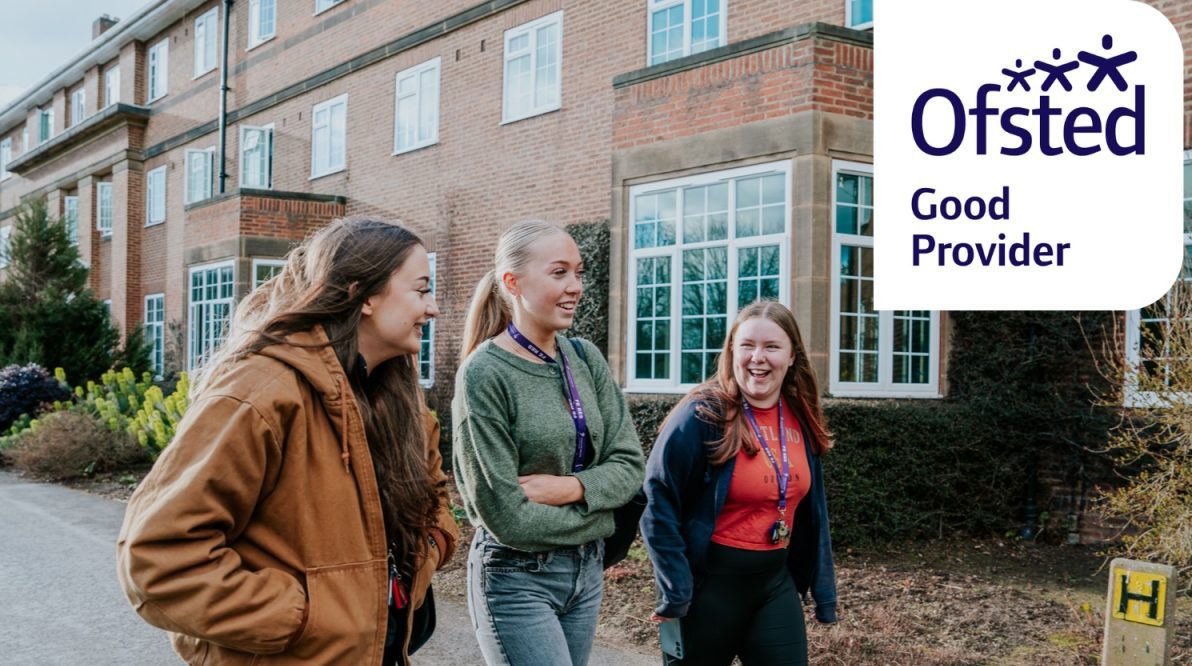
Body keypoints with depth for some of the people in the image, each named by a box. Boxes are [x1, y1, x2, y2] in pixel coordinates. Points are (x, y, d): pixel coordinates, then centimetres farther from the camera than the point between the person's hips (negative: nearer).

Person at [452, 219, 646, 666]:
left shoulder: (585, 358, 2)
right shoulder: (484, 374, -16)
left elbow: (629, 465, 1)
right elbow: (506, 517, -18)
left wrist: (571, 487, -16)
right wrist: (596, 505, -7)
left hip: (587, 570, 6)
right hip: (517, 579, -6)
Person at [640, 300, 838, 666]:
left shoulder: (801, 420, 2)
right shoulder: (701, 416, -16)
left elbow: (809, 508, 11)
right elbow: (658, 503, -16)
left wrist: (822, 587, 12)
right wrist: (675, 592, -17)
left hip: (777, 582, 5)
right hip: (708, 583, -5)